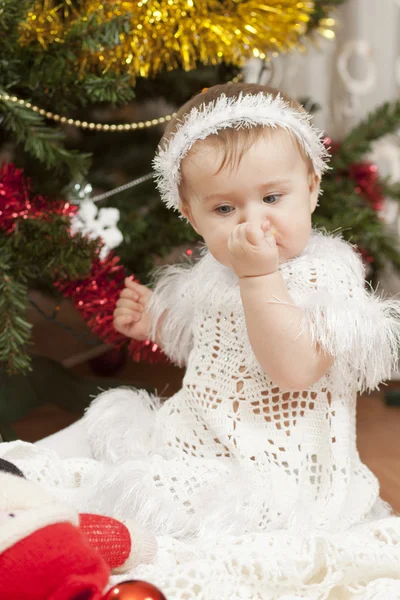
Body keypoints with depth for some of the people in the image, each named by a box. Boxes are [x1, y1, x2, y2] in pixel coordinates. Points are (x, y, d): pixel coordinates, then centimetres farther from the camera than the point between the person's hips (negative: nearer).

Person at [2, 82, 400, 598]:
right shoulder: (215, 272, 8)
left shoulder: (325, 274, -17)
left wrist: (260, 276, -33)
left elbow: (294, 369, -32)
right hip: (192, 436, 9)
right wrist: (154, 321, 11)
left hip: (266, 466, -9)